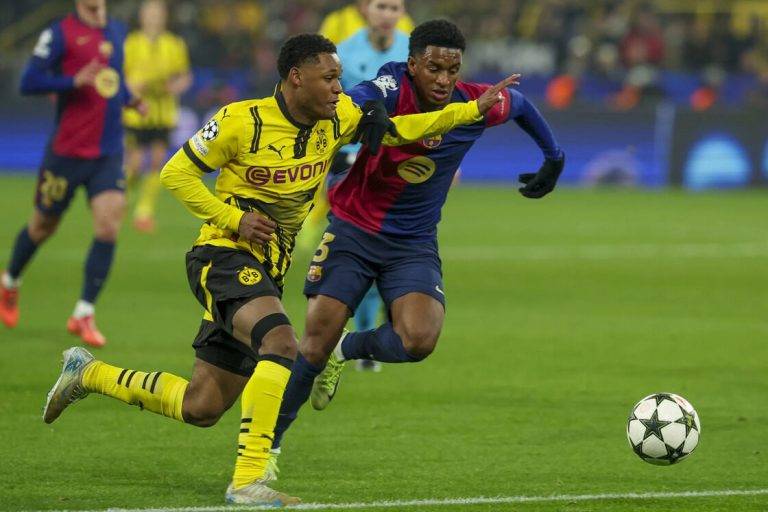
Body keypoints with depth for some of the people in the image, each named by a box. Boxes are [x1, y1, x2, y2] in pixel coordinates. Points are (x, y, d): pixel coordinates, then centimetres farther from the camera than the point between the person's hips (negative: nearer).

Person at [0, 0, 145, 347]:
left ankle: (84, 314, -7)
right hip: (67, 150, -4)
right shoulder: (60, 33, -9)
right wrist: (74, 81, -27)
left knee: (109, 224, -12)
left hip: (109, 152, 4)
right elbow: (29, 82, -15)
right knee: (44, 225, 11)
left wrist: (130, 99, 9)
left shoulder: (117, 32, 11)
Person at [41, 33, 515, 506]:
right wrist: (234, 218, -16)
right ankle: (249, 478, -34)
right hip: (225, 255, -7)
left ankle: (89, 373, 31)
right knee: (281, 342, -33)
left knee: (201, 408, 11)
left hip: (267, 272, 7)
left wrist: (473, 110, -6)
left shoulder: (336, 118, 2)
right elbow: (176, 172, -6)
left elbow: (400, 127, 5)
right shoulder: (242, 121, -14)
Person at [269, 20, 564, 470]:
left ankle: (347, 350, 10)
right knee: (315, 344, -8)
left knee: (419, 340, -23)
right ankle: (268, 444, 11)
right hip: (353, 230, -2)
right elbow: (351, 103, -43)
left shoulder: (475, 106, -9)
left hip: (414, 244, 2)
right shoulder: (393, 88, -20)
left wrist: (554, 158, 24)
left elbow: (521, 104, 14)